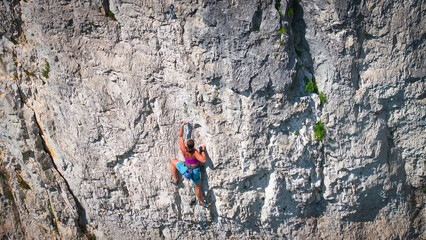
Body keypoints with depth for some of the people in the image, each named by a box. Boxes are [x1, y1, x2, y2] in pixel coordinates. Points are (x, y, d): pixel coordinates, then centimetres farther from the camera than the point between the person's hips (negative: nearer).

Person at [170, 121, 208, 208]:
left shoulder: (183, 149, -22)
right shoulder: (195, 152, -30)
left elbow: (180, 136, -11)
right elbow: (203, 160, -36)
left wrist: (182, 126, -1)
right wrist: (203, 150, -23)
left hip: (185, 169, 2)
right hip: (195, 172, -2)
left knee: (173, 161, 25)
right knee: (198, 187, 23)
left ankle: (175, 180, 29)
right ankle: (201, 202, 42)